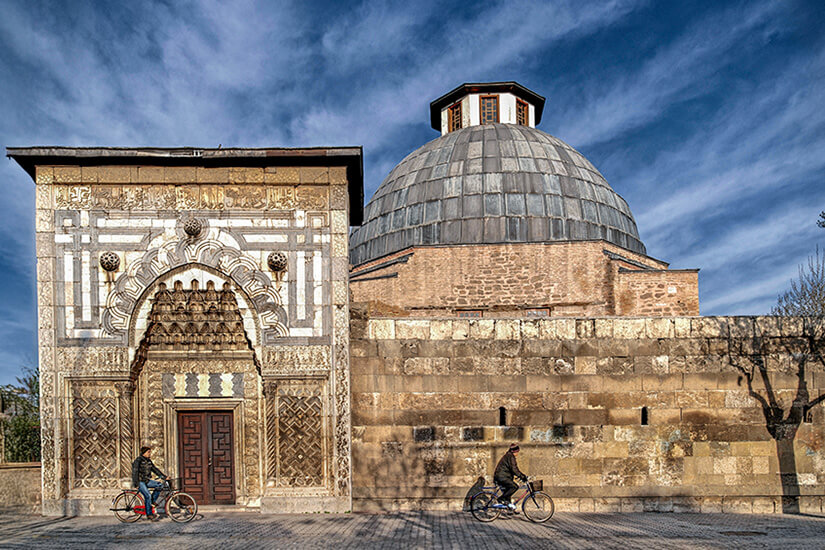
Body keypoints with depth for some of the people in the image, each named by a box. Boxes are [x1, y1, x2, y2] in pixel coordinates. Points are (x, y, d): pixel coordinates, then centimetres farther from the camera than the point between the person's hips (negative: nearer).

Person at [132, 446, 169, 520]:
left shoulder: (148, 461, 12)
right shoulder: (138, 460, -10)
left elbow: (155, 469, 14)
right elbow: (135, 472, -15)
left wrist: (165, 476, 8)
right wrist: (136, 484, -21)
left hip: (147, 481, 7)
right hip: (140, 481, -7)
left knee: (159, 485, -14)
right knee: (147, 496, -20)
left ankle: (151, 502, -1)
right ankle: (149, 514, -10)